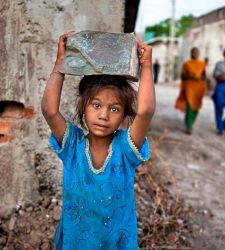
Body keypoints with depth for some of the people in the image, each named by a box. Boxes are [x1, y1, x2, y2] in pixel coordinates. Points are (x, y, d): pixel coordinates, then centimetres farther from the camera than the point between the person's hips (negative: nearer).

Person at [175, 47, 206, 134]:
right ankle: (188, 127, -8)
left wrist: (198, 78, -11)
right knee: (189, 106, -14)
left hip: (199, 88, 3)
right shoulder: (186, 64, 1)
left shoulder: (202, 64, 8)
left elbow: (204, 76, 11)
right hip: (189, 87, -3)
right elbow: (182, 76, 0)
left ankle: (190, 124, 29)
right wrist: (190, 76, -18)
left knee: (195, 107, 6)